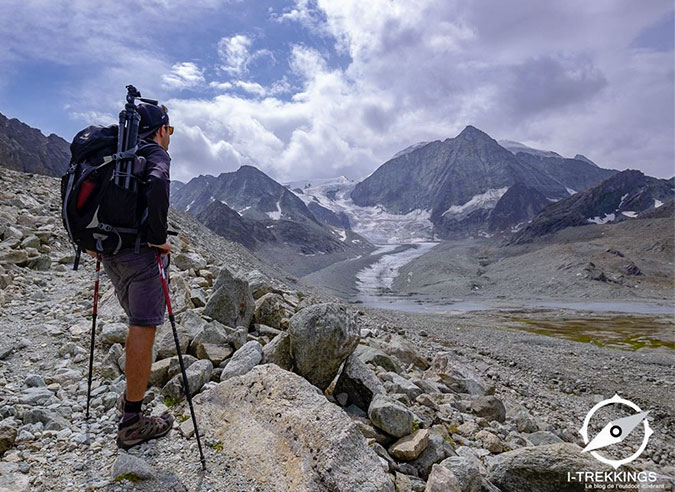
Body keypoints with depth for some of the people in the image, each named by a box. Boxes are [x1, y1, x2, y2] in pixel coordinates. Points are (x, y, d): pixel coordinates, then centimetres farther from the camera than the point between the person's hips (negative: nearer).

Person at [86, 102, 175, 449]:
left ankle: (131, 396, 31)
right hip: (139, 251, -8)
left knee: (138, 323, 21)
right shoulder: (157, 154, -6)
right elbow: (156, 186, -28)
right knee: (144, 329, -3)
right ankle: (132, 423, 5)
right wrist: (158, 237, -18)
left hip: (110, 251, 9)